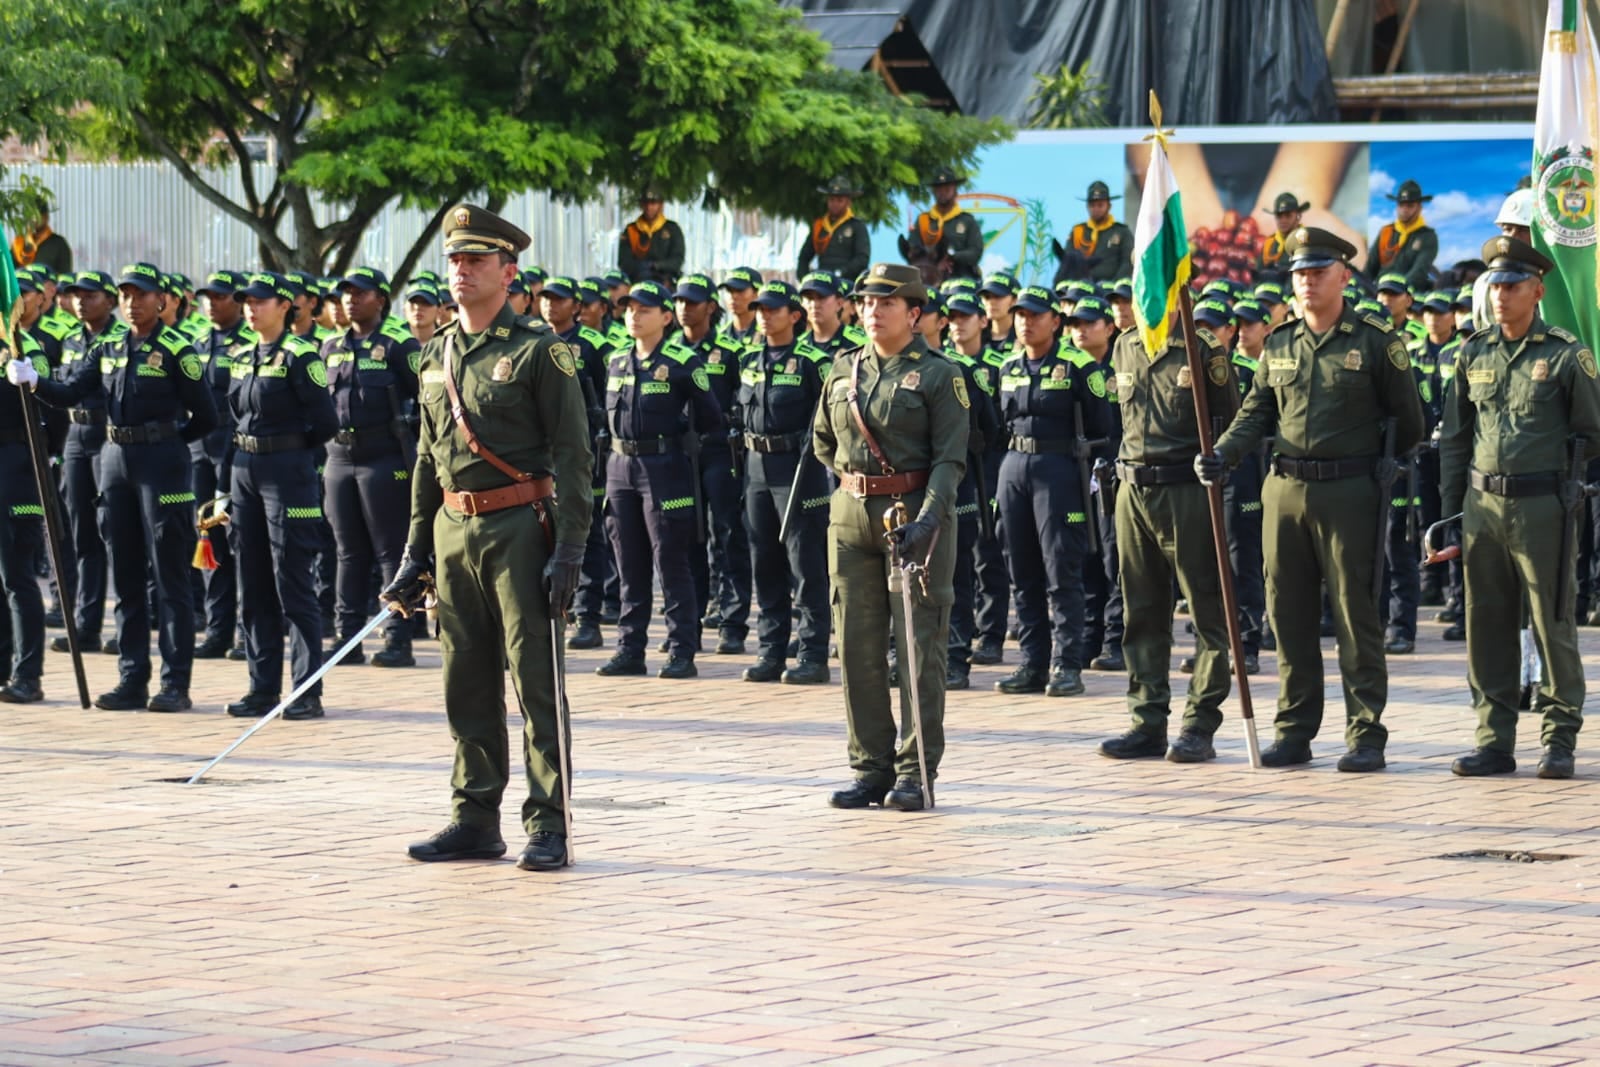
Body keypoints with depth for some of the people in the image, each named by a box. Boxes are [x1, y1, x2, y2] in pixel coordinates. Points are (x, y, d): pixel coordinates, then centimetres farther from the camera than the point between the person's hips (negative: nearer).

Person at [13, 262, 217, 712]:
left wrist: (166, 439, 5)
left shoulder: (177, 350, -6)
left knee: (169, 577, -4)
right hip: (116, 461, 6)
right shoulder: (107, 350, 11)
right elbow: (70, 394, 1)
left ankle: (176, 683, -2)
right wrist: (34, 382, -16)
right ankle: (132, 681, 14)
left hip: (163, 466, -6)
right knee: (126, 577, 9)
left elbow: (205, 416, -5)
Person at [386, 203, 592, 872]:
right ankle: (476, 820, 16)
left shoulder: (539, 352, -5)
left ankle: (548, 825, 0)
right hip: (453, 530, 6)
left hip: (518, 528, -6)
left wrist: (567, 550, -15)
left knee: (535, 681, -4)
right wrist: (416, 553, 16)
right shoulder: (436, 357, 13)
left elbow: (572, 455, -8)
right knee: (466, 684, 9)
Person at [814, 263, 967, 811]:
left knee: (920, 646, -4)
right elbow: (822, 440, 25)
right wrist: (855, 478, 15)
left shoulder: (938, 375, -4)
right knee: (858, 647, 4)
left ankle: (915, 772, -1)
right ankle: (870, 767, 11)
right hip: (851, 517, 5)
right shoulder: (843, 370, 11)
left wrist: (927, 519, -22)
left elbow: (950, 458, -10)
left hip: (915, 513, -5)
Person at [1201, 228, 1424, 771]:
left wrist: (1383, 471, 1)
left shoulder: (1376, 341, -2)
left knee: (1356, 615, -2)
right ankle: (1294, 731, 14)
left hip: (1348, 495, -5)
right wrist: (1222, 454, -6)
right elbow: (1255, 414, 10)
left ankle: (1366, 736, 2)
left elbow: (1408, 420, 3)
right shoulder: (1277, 344, 11)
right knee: (1288, 614, 7)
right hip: (1285, 491, 5)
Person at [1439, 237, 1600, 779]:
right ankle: (1494, 741, 12)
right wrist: (1449, 510, 12)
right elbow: (1454, 438, 16)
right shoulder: (1474, 353, 11)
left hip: (1543, 506, -4)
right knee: (1486, 626, 6)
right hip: (1482, 507, 4)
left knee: (1552, 624, -1)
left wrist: (1555, 456, -2)